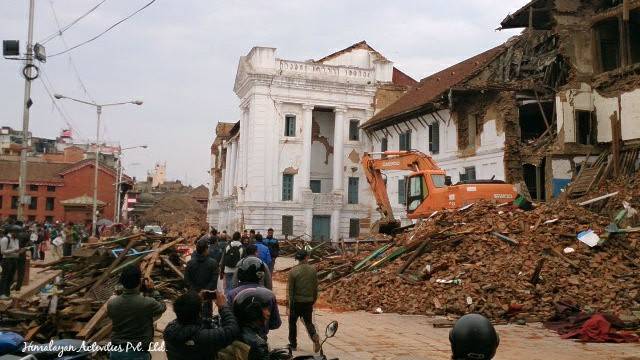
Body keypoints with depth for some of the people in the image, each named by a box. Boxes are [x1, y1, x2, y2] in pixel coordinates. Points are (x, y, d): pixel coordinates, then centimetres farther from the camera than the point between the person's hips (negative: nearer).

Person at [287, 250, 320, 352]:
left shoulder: (293, 271, -11)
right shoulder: (313, 270, -3)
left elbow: (290, 289, -10)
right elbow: (315, 287, 2)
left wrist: (290, 304, -4)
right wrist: (314, 300, 15)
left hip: (296, 301, -2)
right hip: (309, 301, 2)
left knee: (292, 322, 16)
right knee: (308, 322, 15)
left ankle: (293, 344, 23)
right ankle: (314, 337, -12)